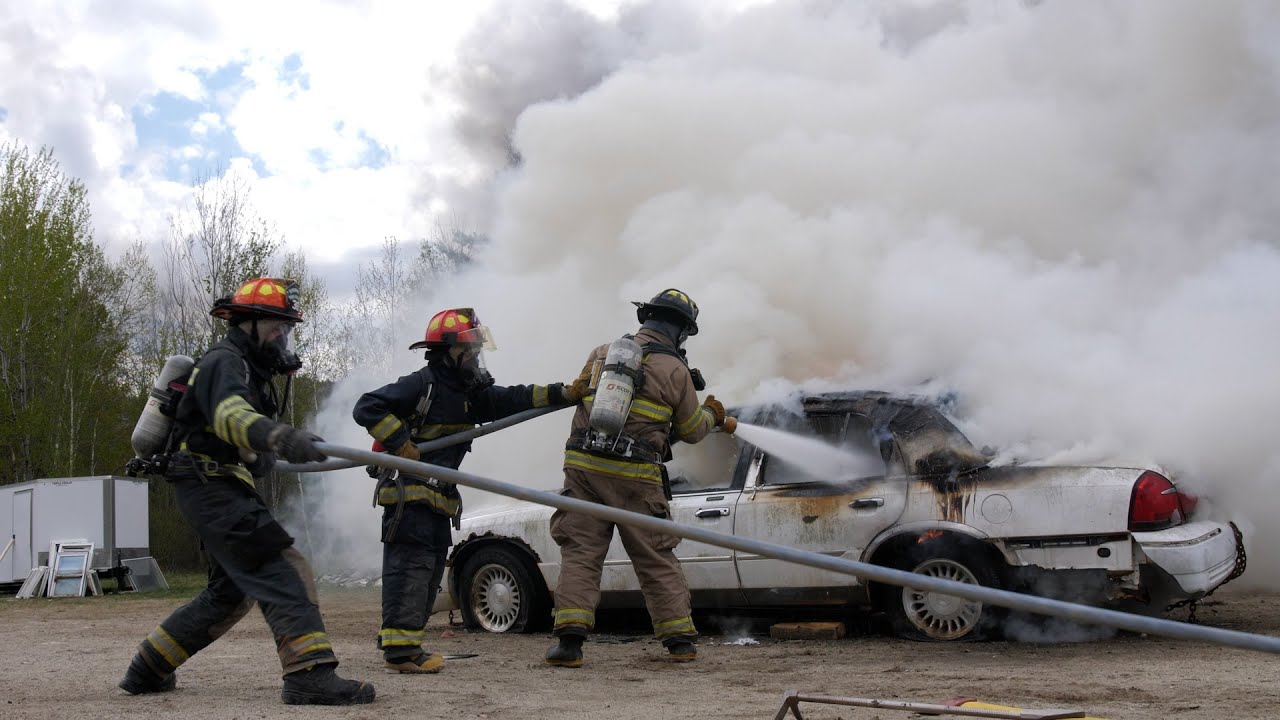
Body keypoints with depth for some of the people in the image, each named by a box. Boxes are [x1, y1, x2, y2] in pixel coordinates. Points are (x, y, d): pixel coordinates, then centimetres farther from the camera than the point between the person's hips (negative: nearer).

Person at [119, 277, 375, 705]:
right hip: (212, 488, -11)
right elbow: (230, 412, -36)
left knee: (230, 593, 19)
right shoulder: (225, 361, -11)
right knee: (284, 571, -21)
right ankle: (310, 674, -31)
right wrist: (279, 437, -53)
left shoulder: (250, 368, 22)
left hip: (218, 492, 11)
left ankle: (147, 670, 27)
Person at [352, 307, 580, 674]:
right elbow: (367, 408, -15)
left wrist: (564, 393, -4)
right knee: (411, 566, -12)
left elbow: (512, 400, 7)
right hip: (409, 494, -9)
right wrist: (401, 444, -21)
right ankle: (399, 649, -12)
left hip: (439, 500, 9)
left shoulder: (469, 394, 15)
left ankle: (405, 645, 16)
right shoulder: (420, 385, -10)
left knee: (430, 571, 10)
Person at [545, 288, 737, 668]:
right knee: (656, 558, 9)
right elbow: (691, 431, 9)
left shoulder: (601, 354, 10)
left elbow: (576, 393, 23)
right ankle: (679, 639, 15)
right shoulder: (675, 371, 1)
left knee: (581, 552, 4)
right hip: (636, 477, -2)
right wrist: (712, 415, 31)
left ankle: (570, 637, -7)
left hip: (583, 465, 2)